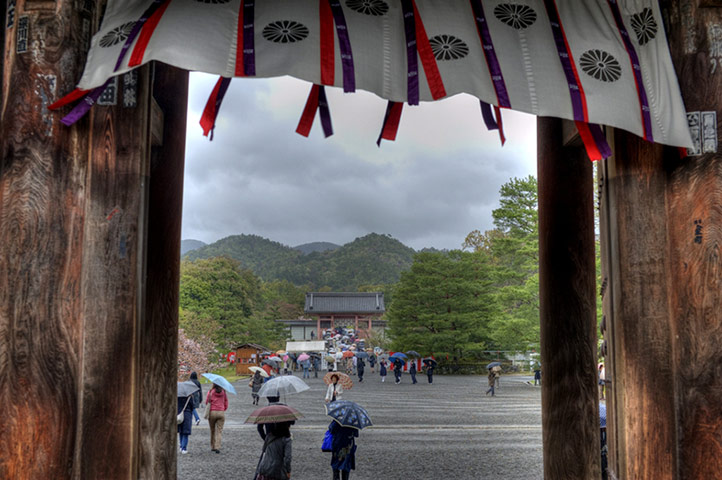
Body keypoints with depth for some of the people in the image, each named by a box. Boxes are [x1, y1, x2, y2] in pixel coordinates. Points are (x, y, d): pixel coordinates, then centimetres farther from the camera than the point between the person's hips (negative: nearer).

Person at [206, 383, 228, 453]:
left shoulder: (211, 392, -4)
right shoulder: (223, 392, 4)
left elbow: (207, 402, 1)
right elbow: (226, 404, 8)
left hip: (212, 412, -1)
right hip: (221, 413, 1)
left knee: (212, 430, 14)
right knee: (219, 431, 2)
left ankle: (213, 447, 20)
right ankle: (217, 447, -9)